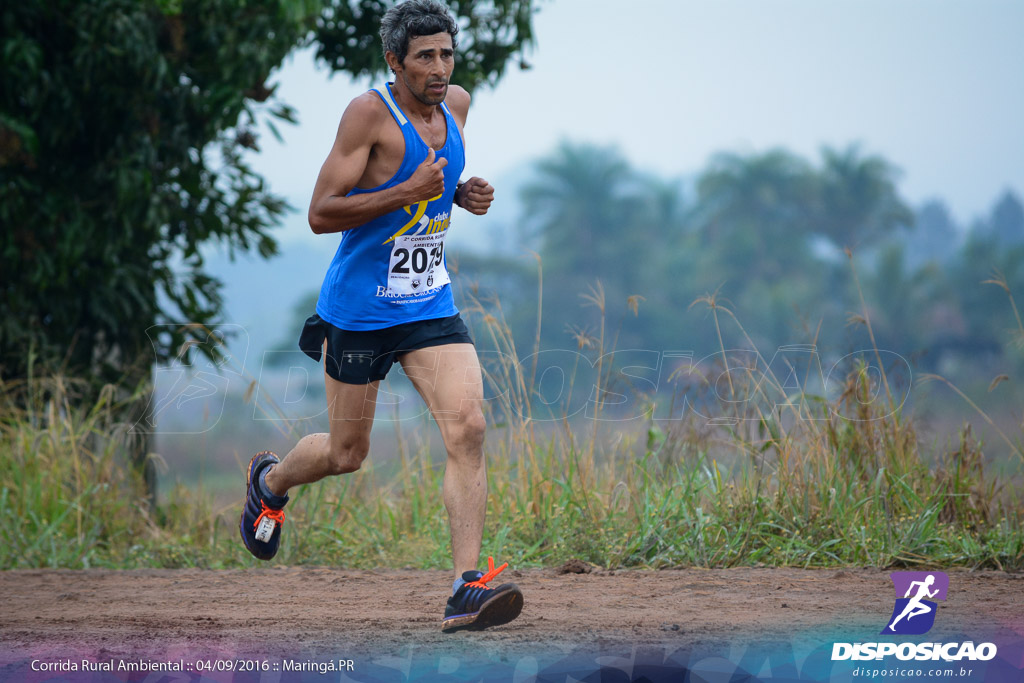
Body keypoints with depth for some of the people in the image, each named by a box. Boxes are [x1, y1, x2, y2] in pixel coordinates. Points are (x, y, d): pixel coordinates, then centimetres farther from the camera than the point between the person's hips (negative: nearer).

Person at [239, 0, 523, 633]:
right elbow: (320, 213, -20)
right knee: (347, 453, 9)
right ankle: (271, 479, 44)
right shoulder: (370, 113, -17)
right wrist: (409, 192, -28)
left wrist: (463, 194, 3)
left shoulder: (456, 104, 4)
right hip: (360, 311, -5)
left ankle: (467, 588, -18)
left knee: (468, 427, -16)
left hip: (431, 307, 5)